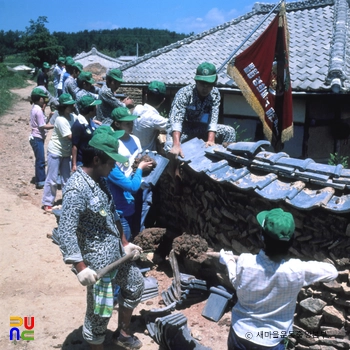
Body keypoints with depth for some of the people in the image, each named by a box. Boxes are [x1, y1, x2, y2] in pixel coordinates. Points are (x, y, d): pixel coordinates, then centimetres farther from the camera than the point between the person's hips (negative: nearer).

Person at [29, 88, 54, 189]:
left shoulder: (35, 108, 11)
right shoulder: (38, 110, -19)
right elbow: (43, 126, -20)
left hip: (37, 138, 10)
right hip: (37, 138, -10)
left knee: (40, 160, 17)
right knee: (40, 160, -4)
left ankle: (42, 179, 27)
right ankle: (40, 182, 2)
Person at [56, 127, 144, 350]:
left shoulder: (100, 180, 3)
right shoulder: (77, 189, -25)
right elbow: (65, 232, -28)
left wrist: (125, 243, 18)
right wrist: (81, 267, -32)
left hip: (117, 253, 10)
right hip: (98, 262, -10)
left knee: (135, 284, 27)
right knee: (100, 312, 5)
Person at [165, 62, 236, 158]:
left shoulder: (215, 94, -11)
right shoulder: (184, 93, -25)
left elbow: (213, 118, -19)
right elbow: (176, 119, -38)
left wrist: (211, 140, -36)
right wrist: (176, 145, -52)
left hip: (201, 128, 5)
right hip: (181, 128, -5)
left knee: (229, 131, -13)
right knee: (171, 151, -36)